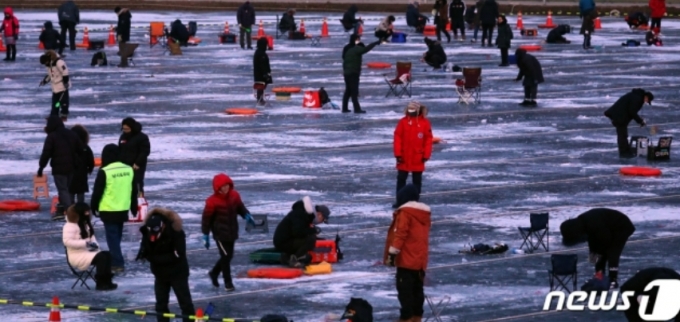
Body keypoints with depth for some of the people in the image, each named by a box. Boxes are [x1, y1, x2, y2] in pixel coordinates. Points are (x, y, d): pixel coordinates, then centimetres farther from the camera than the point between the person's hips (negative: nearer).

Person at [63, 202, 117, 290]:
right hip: (77, 255, -9)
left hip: (88, 252, 9)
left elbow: (91, 237, 25)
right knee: (100, 257, -28)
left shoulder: (86, 224, 15)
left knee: (107, 255, -15)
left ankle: (107, 281, -17)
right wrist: (85, 243, -27)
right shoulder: (70, 226, -15)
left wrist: (95, 244, 0)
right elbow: (67, 241, -25)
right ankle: (100, 283, -23)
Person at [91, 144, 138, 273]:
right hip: (123, 210, 6)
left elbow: (97, 191, -9)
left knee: (112, 237, -2)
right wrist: (134, 208, 23)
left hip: (109, 210, -6)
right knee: (117, 236, 18)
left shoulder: (104, 172, -15)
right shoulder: (129, 170, 4)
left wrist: (94, 207, 5)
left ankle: (118, 264, -7)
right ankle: (115, 260, 27)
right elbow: (134, 191, 13)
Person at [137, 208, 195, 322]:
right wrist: (143, 253, -21)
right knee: (161, 303, 8)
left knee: (185, 301, -1)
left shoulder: (176, 232, -26)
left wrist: (155, 258, -31)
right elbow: (145, 247, 5)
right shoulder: (148, 232, -10)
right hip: (160, 273, 5)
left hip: (177, 272, -5)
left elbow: (177, 255, -28)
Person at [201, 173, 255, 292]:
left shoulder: (234, 196, -2)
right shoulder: (212, 201, -18)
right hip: (220, 233, -6)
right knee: (226, 256, -5)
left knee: (228, 256, 15)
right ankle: (228, 282, 7)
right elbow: (206, 218, -13)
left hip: (232, 232, 6)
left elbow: (240, 207, 15)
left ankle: (214, 273, 37)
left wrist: (246, 215, -5)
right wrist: (205, 235, -11)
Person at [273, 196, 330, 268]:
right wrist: (314, 230, -19)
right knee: (311, 239, -26)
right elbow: (297, 232, -31)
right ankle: (294, 259, -18)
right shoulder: (300, 214, -20)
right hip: (283, 243, -10)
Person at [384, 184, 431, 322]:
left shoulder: (405, 212, -11)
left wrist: (393, 252, -17)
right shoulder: (425, 213, 14)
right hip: (421, 259, 8)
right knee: (417, 288, 13)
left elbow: (400, 233, -18)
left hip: (407, 259, -8)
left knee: (404, 288, -8)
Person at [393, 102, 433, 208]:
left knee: (417, 180, 9)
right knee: (401, 179, 6)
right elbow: (397, 138, -5)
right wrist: (398, 154, -10)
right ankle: (399, 201, 14)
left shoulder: (425, 122, -5)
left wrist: (426, 155, -6)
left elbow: (428, 139, -3)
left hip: (418, 159, -1)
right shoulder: (403, 122, -4)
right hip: (404, 158, 1)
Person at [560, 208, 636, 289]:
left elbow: (605, 240, -26)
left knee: (612, 255, -17)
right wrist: (593, 252, -2)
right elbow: (591, 237, 6)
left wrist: (599, 253, -14)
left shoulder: (595, 224, -37)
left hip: (621, 228, -9)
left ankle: (613, 280, -16)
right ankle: (599, 278, 13)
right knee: (601, 255, 6)